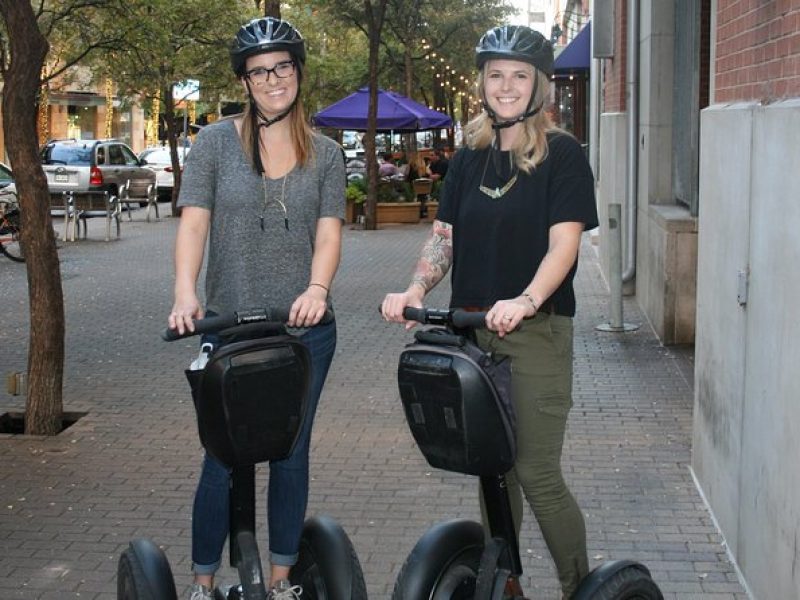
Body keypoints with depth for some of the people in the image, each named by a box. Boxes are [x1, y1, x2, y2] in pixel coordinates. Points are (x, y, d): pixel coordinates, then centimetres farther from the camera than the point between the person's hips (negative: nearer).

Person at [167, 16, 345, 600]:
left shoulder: (325, 153, 6)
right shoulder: (216, 141, 1)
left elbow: (328, 231, -2)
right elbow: (194, 222, -7)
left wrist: (317, 289, -22)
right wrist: (186, 292, -24)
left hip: (304, 328, 2)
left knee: (291, 457, 11)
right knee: (224, 460, 1)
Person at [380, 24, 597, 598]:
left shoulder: (561, 154, -4)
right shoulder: (470, 159, 12)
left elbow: (564, 241, -14)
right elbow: (445, 235, 11)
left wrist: (526, 300, -31)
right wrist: (414, 291, -7)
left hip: (537, 333, -5)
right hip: (472, 330, 6)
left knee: (538, 474, -7)